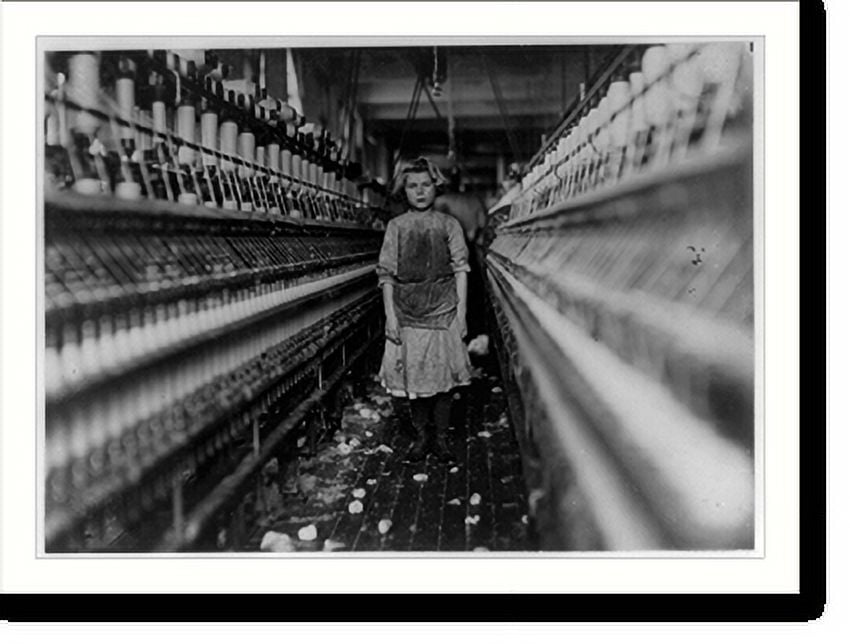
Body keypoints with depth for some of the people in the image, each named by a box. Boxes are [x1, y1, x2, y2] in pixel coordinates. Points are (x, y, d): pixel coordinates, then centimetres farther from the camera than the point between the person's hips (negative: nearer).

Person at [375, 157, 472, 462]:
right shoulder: (396, 226, 4)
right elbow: (386, 274, 3)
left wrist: (461, 311, -5)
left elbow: (460, 270, 2)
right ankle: (421, 436, 20)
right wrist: (390, 315, -4)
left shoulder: (449, 225, 3)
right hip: (407, 313, 1)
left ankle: (440, 437, 16)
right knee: (412, 375, 5)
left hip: (443, 311, 0)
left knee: (444, 375, 3)